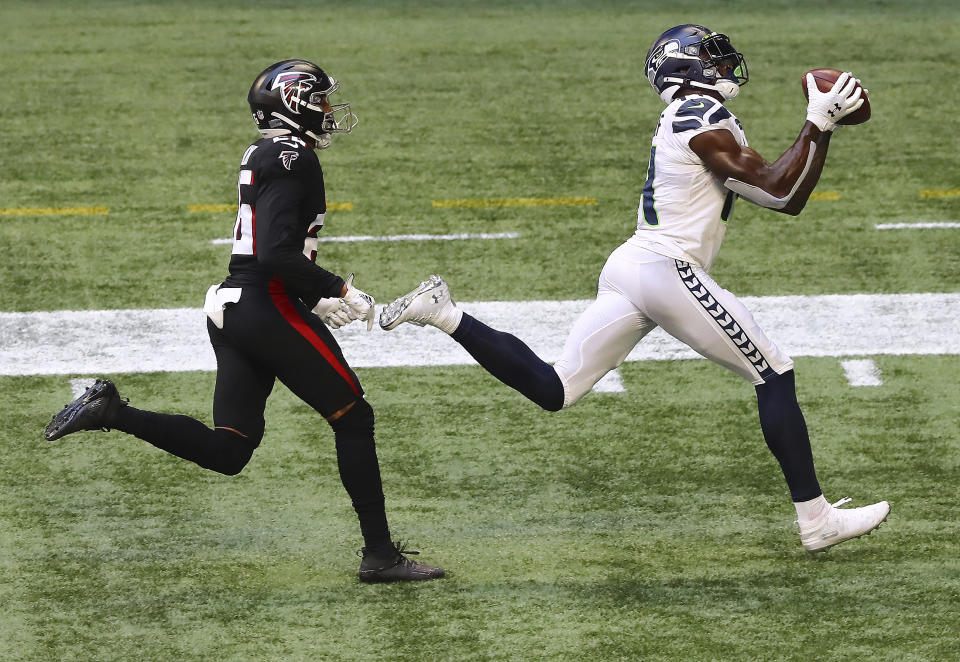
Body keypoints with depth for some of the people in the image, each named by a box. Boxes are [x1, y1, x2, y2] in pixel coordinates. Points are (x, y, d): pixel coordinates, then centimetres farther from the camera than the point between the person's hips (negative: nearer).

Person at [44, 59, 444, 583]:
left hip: (232, 307, 9)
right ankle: (380, 554, 4)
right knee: (353, 418, 2)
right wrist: (339, 289, -15)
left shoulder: (262, 156, 17)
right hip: (270, 310, -9)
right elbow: (276, 254, -21)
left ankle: (110, 411, -4)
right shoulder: (294, 160, -12)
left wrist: (319, 299, 20)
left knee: (227, 452, 7)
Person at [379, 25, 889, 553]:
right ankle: (815, 520, 0)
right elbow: (778, 193, -13)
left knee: (551, 389, 7)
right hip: (669, 272, -9)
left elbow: (789, 199, 20)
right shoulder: (703, 116, -8)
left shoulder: (692, 119, 21)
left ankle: (441, 313, -2)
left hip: (626, 270, 9)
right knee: (774, 376, 0)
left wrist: (826, 125, 16)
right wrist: (817, 125, -6)